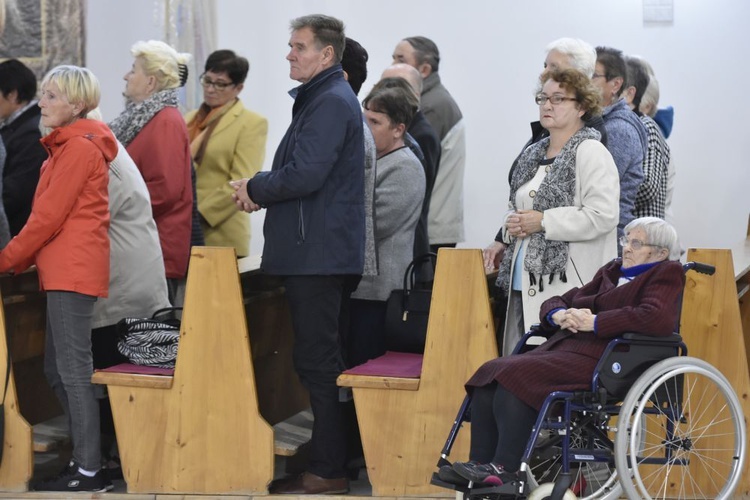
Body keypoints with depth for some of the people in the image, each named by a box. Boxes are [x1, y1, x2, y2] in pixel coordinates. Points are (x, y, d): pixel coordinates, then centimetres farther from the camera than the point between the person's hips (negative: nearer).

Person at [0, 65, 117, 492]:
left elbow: (50, 215, -14)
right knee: (57, 370, 12)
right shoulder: (66, 147, 20)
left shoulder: (80, 148, -11)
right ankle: (85, 458, 17)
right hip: (64, 270, 10)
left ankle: (90, 472, -7)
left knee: (74, 368, -9)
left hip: (73, 270, -10)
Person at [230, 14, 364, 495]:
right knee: (322, 361, 14)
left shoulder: (331, 102, -14)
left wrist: (254, 188, -7)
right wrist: (261, 191, 5)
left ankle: (327, 472, -2)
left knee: (317, 363, -7)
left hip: (319, 254, -11)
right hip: (319, 252, 11)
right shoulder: (322, 99, 19)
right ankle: (330, 463, 21)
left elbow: (304, 175, -23)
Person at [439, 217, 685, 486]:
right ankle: (480, 464, -19)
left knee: (516, 374, -28)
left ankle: (504, 468, -27)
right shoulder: (611, 271, 27)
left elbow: (658, 319, -17)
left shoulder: (666, 274, 5)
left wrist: (595, 322, -15)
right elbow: (555, 302, 25)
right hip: (564, 348, 8)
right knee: (489, 375, -14)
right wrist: (559, 315, 0)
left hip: (601, 361, -8)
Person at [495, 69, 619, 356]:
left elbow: (602, 216, -17)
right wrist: (512, 224, 7)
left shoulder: (591, 152, -6)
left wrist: (543, 221, -15)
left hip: (566, 284, -8)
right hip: (525, 281, 8)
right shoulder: (533, 155, 18)